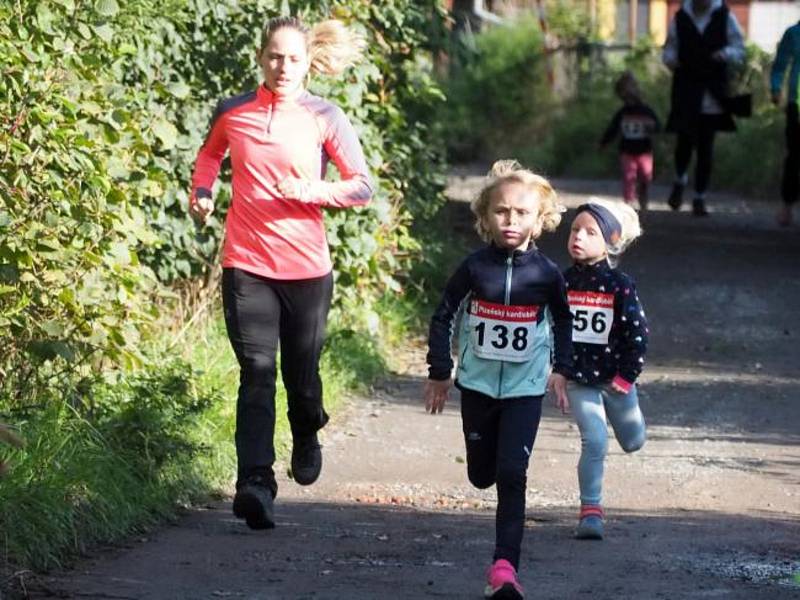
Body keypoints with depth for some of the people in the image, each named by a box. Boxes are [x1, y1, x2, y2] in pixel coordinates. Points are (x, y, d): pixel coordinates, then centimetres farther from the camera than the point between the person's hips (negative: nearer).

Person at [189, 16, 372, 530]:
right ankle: (255, 483, -19)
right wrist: (202, 191, 8)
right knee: (257, 372, -11)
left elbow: (363, 187, -2)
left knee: (301, 373, 11)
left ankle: (307, 437, 44)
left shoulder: (325, 119, -1)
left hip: (307, 268, 0)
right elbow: (211, 153, 27)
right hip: (247, 265, 0)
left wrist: (315, 189, -19)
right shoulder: (232, 113, 5)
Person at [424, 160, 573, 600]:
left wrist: (560, 369, 6)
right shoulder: (475, 267, -8)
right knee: (481, 475, 13)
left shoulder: (546, 274, -7)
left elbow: (563, 321, 11)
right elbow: (443, 316, 1)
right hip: (477, 383, 2)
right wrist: (439, 374, 2)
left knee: (512, 475, -12)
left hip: (525, 387, -2)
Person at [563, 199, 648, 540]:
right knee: (594, 442, -14)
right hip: (578, 380, 0)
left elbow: (638, 334, -9)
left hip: (615, 379, 0)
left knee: (633, 442, 16)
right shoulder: (562, 283, -4)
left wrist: (626, 378, -11)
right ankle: (590, 511, -6)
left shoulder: (620, 285, -12)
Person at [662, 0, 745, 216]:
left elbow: (739, 50, 5)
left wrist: (725, 54, -17)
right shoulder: (680, 18, 5)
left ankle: (700, 198, 12)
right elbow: (669, 50, 13)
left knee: (706, 146, 2)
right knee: (685, 139, -10)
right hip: (686, 89, 0)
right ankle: (680, 181, 20)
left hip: (713, 91, 0)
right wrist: (670, 59, -11)